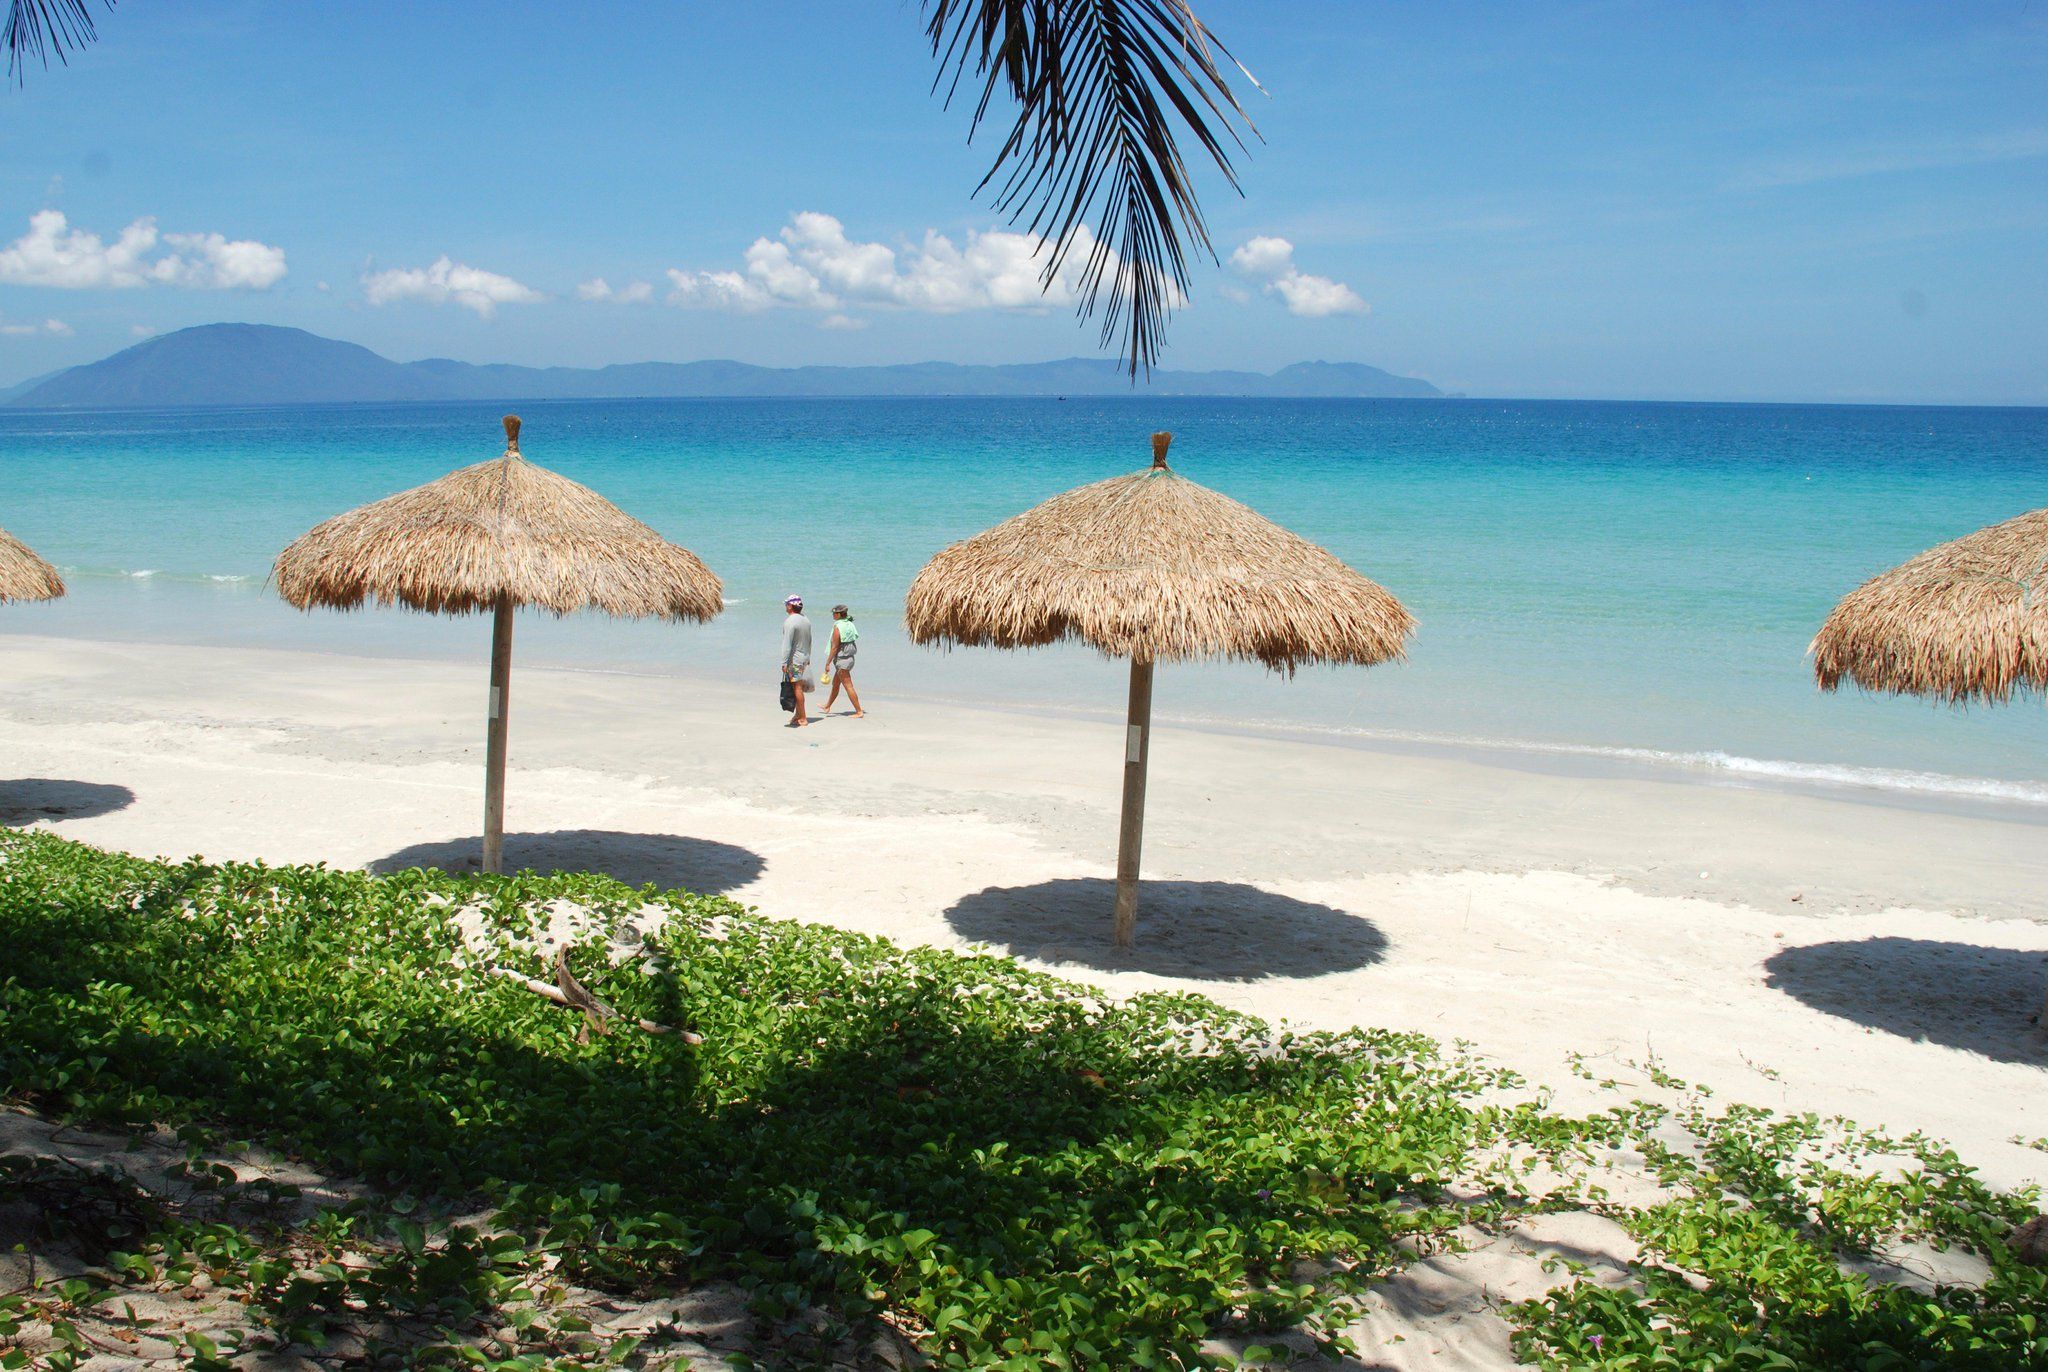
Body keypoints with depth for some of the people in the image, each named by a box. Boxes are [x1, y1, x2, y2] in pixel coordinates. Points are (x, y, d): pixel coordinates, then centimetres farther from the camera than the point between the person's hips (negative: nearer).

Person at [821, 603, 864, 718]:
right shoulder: (850, 625, 5)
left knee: (848, 686, -6)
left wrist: (828, 663, -12)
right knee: (835, 684, 23)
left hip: (841, 660, -9)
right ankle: (827, 707, 38)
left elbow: (834, 648, -18)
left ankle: (859, 712, -6)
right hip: (849, 658, 9)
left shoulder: (837, 628, -18)